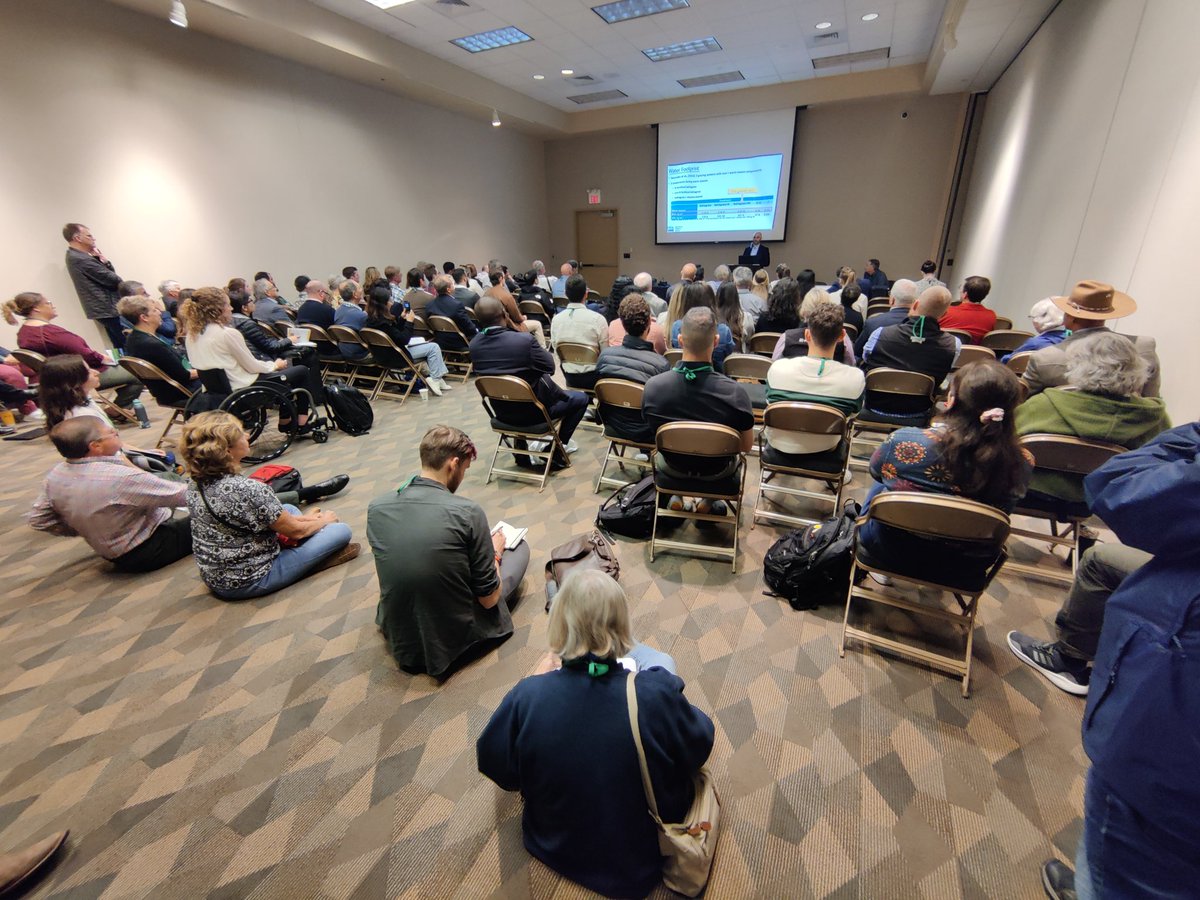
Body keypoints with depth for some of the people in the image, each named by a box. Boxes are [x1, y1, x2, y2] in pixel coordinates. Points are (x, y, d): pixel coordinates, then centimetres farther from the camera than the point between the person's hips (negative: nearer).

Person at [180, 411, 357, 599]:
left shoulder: (196, 484, -4)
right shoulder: (248, 489, -29)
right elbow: (296, 531, -15)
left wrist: (304, 518, 8)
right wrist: (324, 520, 4)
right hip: (250, 582, -8)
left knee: (289, 509, 21)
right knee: (342, 530, -5)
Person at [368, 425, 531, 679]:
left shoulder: (376, 507, -8)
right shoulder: (468, 512, -23)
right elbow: (489, 599, -14)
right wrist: (495, 552, 5)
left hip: (399, 642, 5)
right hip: (455, 642, -4)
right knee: (520, 546, 13)